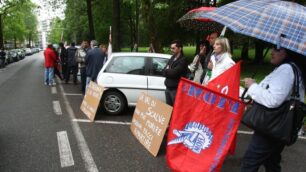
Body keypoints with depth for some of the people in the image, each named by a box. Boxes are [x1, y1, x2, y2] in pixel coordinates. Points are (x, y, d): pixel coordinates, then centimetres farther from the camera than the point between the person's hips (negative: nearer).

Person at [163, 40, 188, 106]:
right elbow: (164, 72, 9)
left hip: (176, 89, -8)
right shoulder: (172, 58, 14)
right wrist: (169, 71, -11)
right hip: (168, 88, 8)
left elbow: (173, 72, -21)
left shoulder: (183, 60, -12)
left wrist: (167, 70, -2)